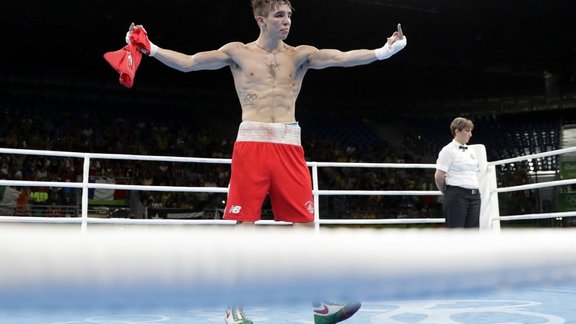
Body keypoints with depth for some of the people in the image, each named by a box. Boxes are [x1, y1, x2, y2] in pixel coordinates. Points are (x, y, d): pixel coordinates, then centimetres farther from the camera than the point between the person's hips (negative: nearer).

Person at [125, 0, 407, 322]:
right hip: (251, 144, -1)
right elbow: (188, 63, 3)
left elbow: (342, 58, -3)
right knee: (243, 225, -1)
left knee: (305, 224, 1)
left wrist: (383, 51, -16)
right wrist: (151, 49, -9)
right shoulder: (237, 52, 7)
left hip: (289, 146, 2)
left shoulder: (300, 55, 10)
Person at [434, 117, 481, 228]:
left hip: (474, 195, 7)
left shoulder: (470, 151, 17)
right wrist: (447, 193, 5)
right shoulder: (448, 150, -5)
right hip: (457, 195, -7)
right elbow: (439, 176, -8)